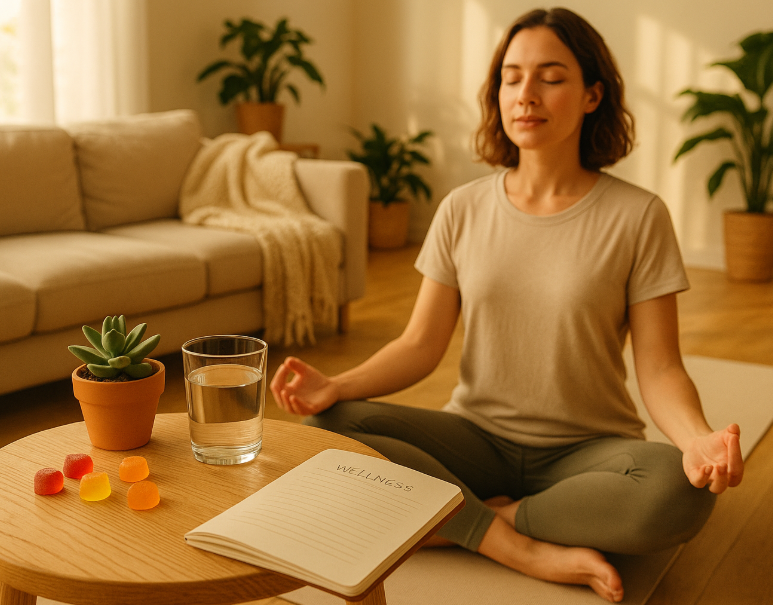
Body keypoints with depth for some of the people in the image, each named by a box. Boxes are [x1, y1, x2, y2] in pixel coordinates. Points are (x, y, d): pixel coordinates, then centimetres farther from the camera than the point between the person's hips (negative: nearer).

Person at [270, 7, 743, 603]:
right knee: (328, 426, -22)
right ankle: (525, 549, -21)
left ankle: (473, 518, -14)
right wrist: (336, 385, -18)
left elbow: (659, 367, -8)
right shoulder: (463, 210, 1)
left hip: (586, 449, -2)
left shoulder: (637, 215, -6)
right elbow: (421, 345, 0)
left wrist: (699, 437, -30)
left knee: (680, 492, -34)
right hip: (477, 437, 2)